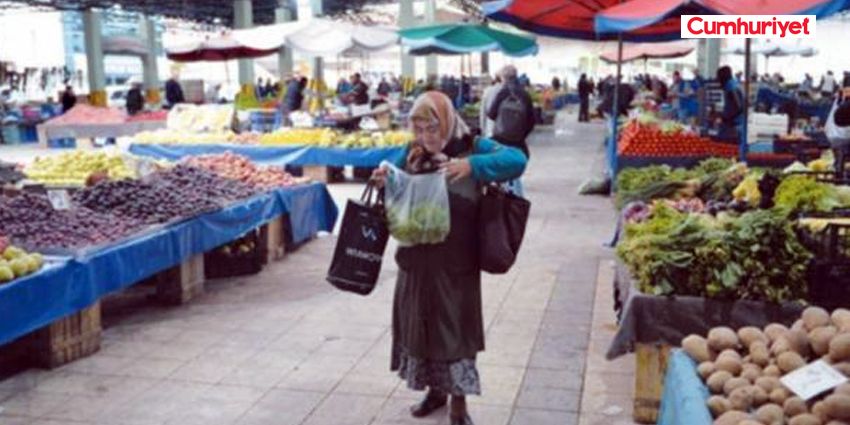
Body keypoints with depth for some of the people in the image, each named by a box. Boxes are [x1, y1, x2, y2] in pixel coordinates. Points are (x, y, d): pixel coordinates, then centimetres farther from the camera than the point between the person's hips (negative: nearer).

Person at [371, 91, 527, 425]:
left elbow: (517, 160, -23)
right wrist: (384, 184, -10)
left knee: (454, 327, 4)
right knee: (419, 324, 16)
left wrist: (472, 165, -36)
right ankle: (434, 389, 37)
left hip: (455, 263, -5)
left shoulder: (471, 148, -8)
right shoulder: (411, 154, 5)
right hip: (415, 260, 5)